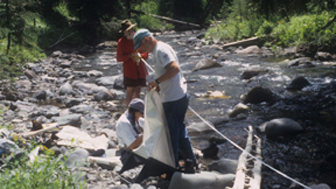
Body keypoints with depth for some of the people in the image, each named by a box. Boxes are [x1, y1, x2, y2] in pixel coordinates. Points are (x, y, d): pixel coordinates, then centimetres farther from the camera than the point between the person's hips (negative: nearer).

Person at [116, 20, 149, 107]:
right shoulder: (121, 42, -3)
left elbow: (146, 54, 10)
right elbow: (119, 58, -2)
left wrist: (140, 55, -12)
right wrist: (130, 56, -17)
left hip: (140, 71, 4)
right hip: (129, 72, -4)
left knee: (137, 92, 10)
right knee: (130, 93, -7)